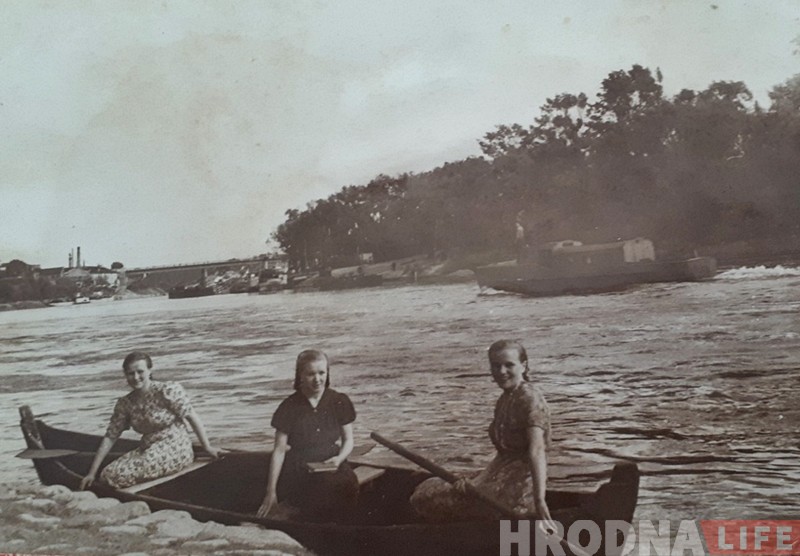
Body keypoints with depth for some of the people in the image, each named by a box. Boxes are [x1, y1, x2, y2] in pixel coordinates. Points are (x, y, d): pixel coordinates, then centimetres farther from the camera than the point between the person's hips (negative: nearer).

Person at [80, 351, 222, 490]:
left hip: (175, 449, -6)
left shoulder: (167, 391, -11)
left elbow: (192, 417, -6)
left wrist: (207, 448, -5)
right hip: (148, 451, 6)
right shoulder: (125, 404, 5)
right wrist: (92, 473, 3)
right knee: (108, 475, -18)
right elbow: (110, 437, 6)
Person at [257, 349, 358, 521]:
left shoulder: (339, 402, 3)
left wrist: (340, 458, -12)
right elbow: (279, 451, -1)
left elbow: (348, 440, 11)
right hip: (299, 473, -2)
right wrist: (271, 492, -4)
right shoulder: (289, 407, -3)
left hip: (332, 468, 2)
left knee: (349, 486, -31)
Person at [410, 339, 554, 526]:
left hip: (518, 491, -10)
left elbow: (537, 452, -28)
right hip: (501, 483, 10)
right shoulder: (504, 400, 13)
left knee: (425, 497, -7)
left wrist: (539, 502, -38)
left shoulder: (530, 398, -16)